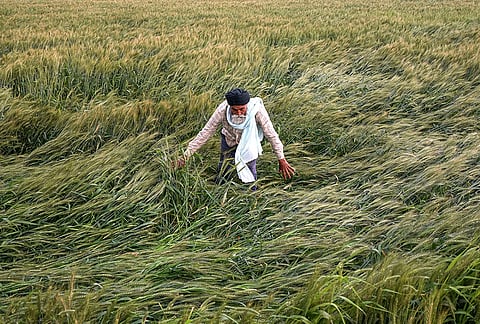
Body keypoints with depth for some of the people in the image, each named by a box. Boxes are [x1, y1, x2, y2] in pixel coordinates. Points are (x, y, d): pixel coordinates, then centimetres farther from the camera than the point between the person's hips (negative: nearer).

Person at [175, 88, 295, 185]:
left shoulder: (256, 110, -36)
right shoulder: (223, 110, -33)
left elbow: (271, 134, -25)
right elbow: (205, 132, -26)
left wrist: (281, 159, -20)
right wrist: (186, 155, -27)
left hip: (249, 142, -1)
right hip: (229, 140, 1)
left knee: (249, 176, -1)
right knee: (223, 173, 9)